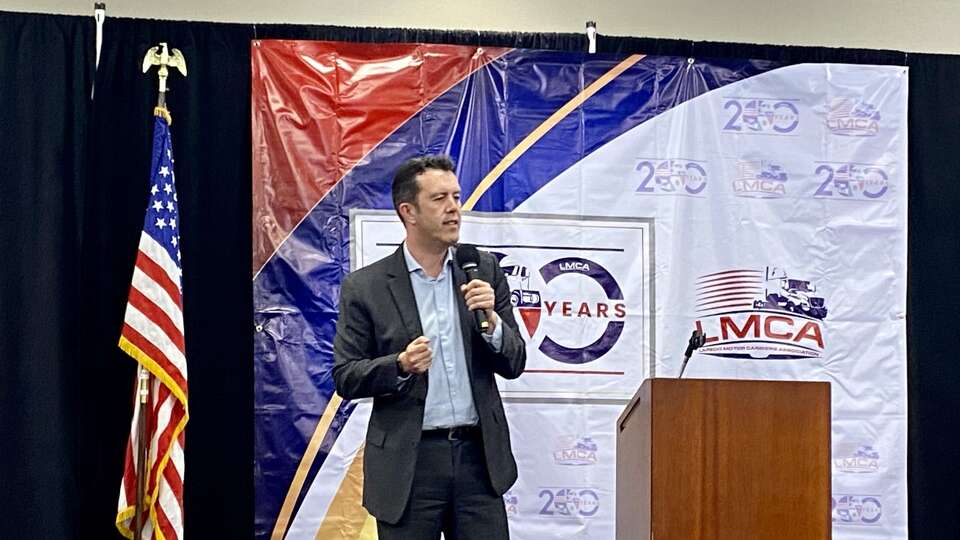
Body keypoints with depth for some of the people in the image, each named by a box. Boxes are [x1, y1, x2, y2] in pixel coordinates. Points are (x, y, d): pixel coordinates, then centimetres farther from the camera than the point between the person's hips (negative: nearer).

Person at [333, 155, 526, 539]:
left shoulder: (484, 270, 4)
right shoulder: (364, 287, -4)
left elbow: (513, 365, 5)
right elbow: (345, 378, -3)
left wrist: (490, 320, -14)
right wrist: (400, 365, -20)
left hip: (478, 455, 2)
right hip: (407, 463, -2)